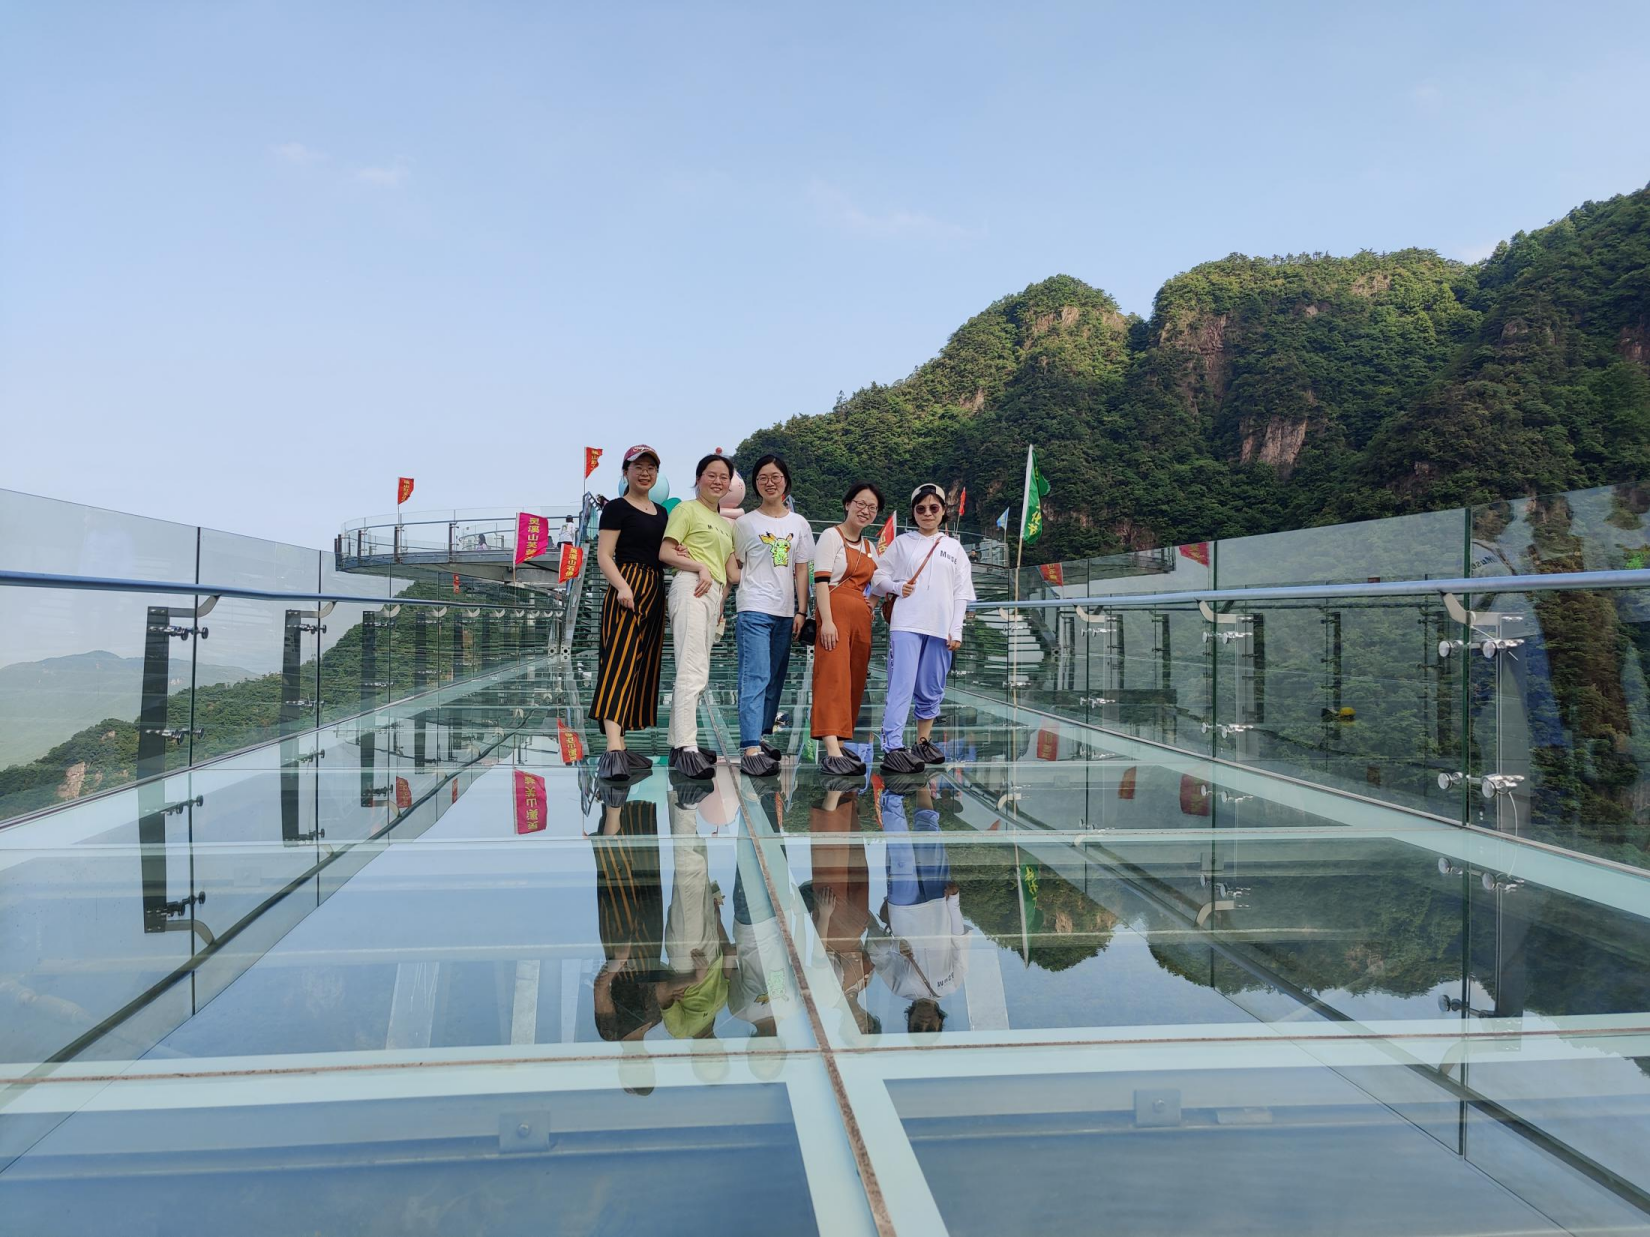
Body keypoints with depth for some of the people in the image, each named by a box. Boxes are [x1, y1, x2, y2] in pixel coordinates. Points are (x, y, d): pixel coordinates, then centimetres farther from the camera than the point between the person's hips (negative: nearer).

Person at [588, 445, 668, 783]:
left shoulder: (661, 512, 20)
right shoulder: (617, 508, -2)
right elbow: (604, 555, -9)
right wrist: (622, 587, -25)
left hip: (655, 591, 9)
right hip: (628, 588, -8)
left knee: (643, 668, 7)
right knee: (620, 663, -19)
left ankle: (621, 749, 12)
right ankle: (613, 750, -30)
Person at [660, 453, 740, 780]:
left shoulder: (726, 523, 25)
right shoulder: (686, 509, 4)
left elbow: (730, 571, 19)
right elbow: (665, 553, -5)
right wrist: (700, 567, -13)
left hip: (713, 594, 8)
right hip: (691, 589, -8)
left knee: (696, 673, 7)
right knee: (693, 672, -18)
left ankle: (679, 742, 11)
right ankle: (686, 748, -23)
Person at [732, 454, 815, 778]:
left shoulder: (799, 524, 11)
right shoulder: (746, 523, 3)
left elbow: (801, 570, 10)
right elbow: (735, 567, 4)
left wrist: (801, 611, 4)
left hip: (785, 612, 4)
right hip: (754, 610, -4)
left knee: (775, 679, 9)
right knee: (755, 678, -13)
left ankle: (761, 736, 21)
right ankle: (750, 749, -18)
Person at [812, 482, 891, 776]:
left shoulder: (869, 547, 21)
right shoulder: (832, 536, 0)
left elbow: (876, 583, 26)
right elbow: (821, 580, -10)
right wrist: (827, 620, -20)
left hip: (861, 618, 8)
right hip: (836, 613, -8)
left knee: (855, 682, 5)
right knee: (834, 678, -16)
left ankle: (838, 744, 10)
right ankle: (833, 753, -24)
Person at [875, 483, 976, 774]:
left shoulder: (954, 547, 13)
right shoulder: (902, 542, 10)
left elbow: (961, 593, 10)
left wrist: (956, 630, 2)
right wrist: (897, 587, -9)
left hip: (941, 628, 3)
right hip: (906, 625, -2)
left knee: (932, 691, 8)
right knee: (901, 686, -13)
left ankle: (923, 743, 22)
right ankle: (892, 749, -19)